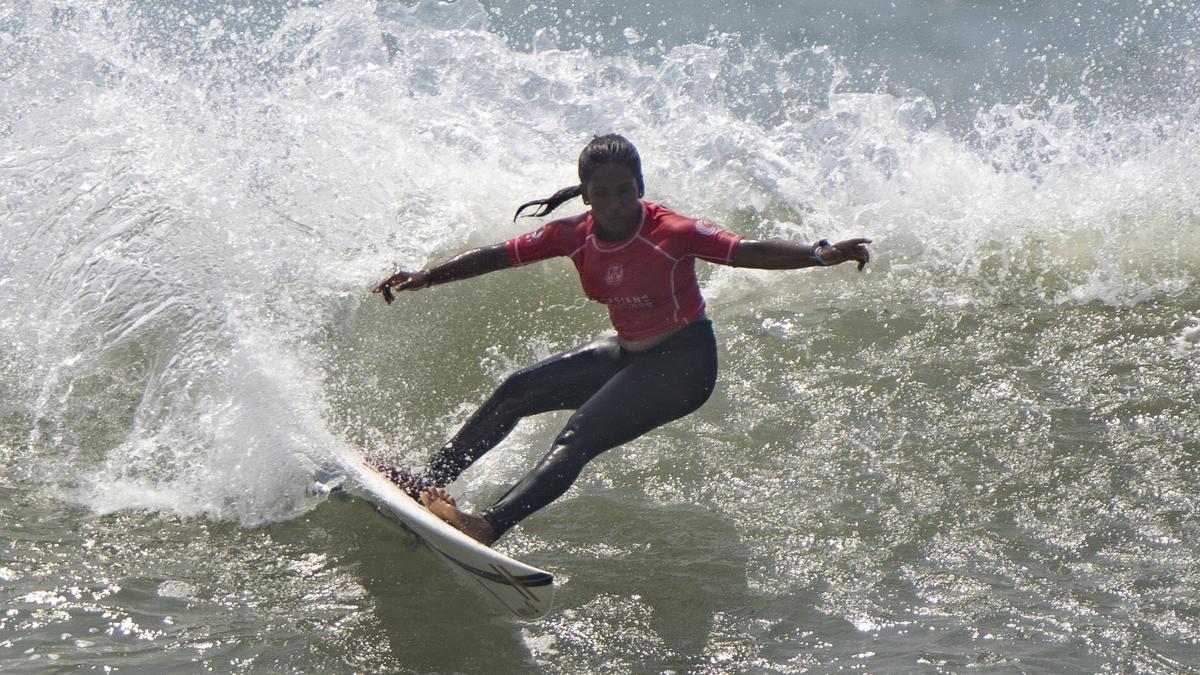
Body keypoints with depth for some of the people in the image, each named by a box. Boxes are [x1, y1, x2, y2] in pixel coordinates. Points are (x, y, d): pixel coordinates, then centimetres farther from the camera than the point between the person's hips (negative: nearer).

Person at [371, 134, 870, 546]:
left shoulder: (671, 233, -24)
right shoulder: (575, 236, -8)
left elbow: (751, 253, -29)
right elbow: (498, 256, -1)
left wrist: (820, 254, -44)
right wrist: (425, 278, -4)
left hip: (684, 365, -7)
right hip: (628, 354, 7)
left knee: (578, 437, -23)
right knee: (516, 391, 6)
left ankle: (490, 525, -33)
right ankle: (429, 482, 14)